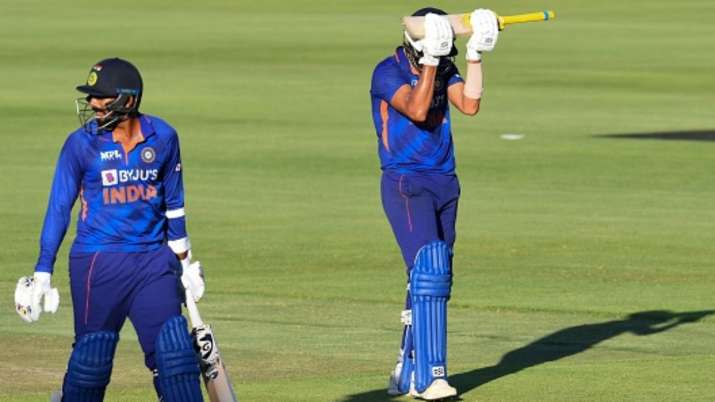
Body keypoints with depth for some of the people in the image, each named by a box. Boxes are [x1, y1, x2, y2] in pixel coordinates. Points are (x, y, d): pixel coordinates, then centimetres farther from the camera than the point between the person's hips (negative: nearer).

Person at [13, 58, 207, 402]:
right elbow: (59, 208, -1)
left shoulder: (162, 137, 3)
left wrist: (184, 261, 17)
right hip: (98, 260, -2)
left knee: (173, 348, -5)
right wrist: (42, 274, -4)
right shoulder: (81, 143, -4)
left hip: (153, 259, 2)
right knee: (92, 354, 1)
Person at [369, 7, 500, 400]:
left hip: (445, 183, 7)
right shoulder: (388, 72, -10)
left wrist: (475, 55, -10)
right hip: (405, 185, -7)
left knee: (434, 279, 8)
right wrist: (430, 61, -25)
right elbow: (416, 110, -24)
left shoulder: (444, 69, 8)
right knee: (429, 269, -19)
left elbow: (469, 104, -6)